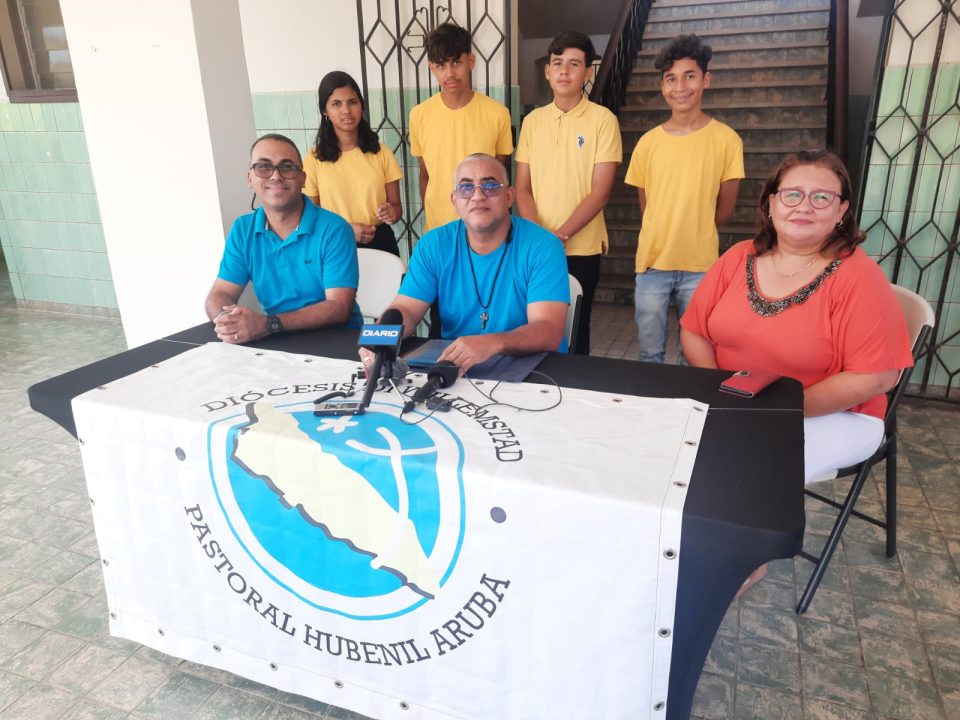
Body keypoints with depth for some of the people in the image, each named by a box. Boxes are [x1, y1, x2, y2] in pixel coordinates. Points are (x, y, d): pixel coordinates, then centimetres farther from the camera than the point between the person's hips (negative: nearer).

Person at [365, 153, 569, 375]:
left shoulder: (542, 247, -12)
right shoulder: (433, 245, 0)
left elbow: (549, 331, -22)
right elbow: (406, 310, -1)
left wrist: (493, 343, -41)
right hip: (453, 367, 2)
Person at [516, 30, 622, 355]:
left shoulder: (602, 120, -4)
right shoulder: (533, 121, 8)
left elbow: (600, 192, -9)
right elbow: (522, 187, 6)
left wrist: (560, 235, -16)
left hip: (581, 248, -3)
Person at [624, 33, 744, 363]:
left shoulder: (726, 140, -4)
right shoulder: (648, 142, 2)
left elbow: (724, 210, 3)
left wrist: (693, 234, 9)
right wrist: (666, 235, 7)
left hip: (700, 265, -1)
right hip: (652, 262, 2)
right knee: (650, 354, 11)